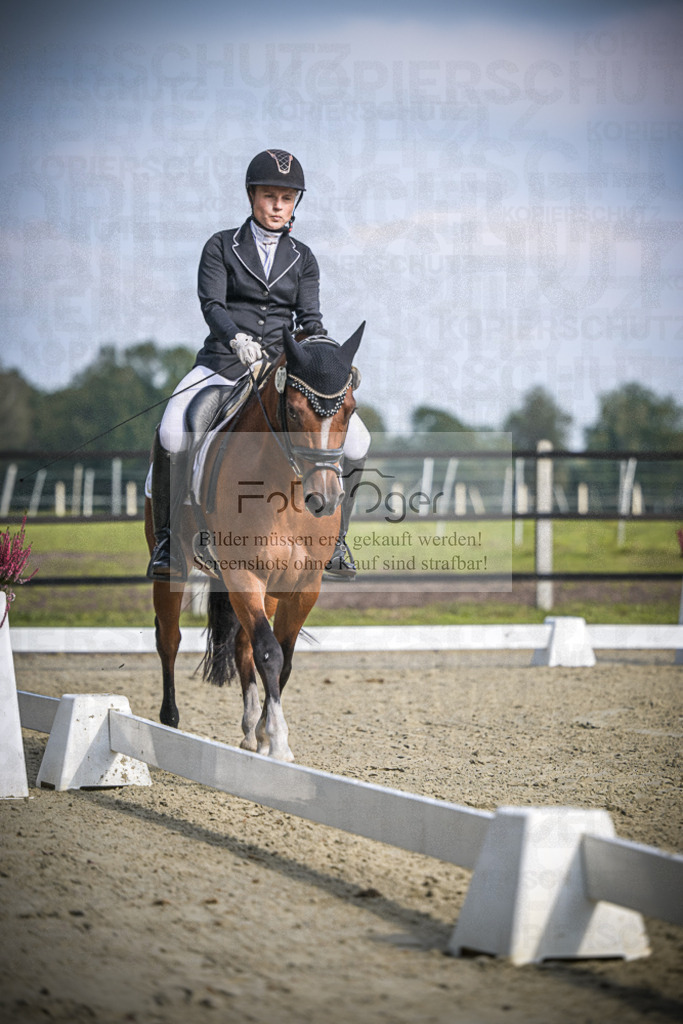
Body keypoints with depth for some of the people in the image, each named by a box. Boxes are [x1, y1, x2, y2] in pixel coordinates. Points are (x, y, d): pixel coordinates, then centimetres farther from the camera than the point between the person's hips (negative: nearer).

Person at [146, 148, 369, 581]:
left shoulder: (302, 258, 12)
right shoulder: (222, 246, 3)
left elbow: (309, 318, 3)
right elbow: (211, 304, -9)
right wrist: (237, 339, -30)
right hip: (223, 363, -2)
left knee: (356, 441, -17)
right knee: (172, 437, -31)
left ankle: (333, 536, 2)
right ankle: (168, 538, -10)